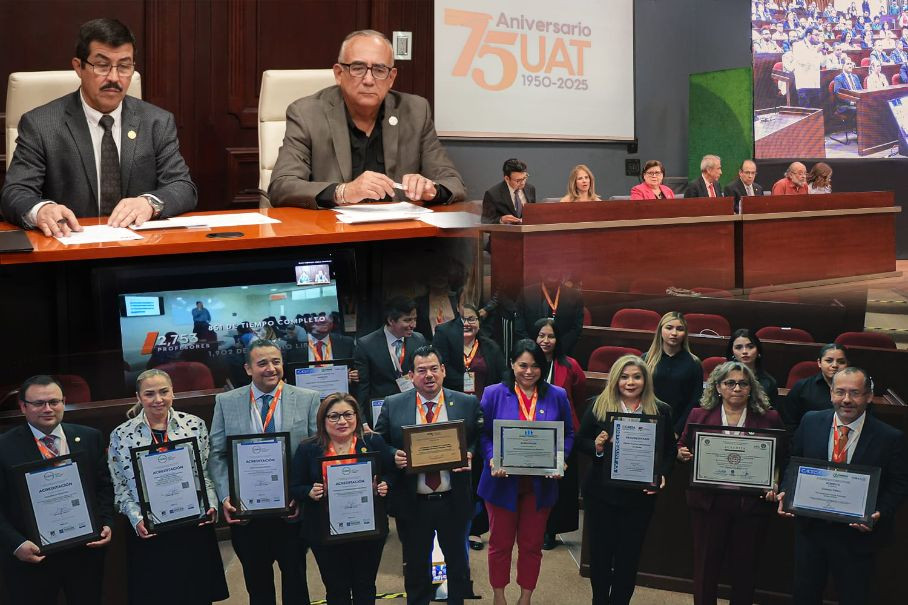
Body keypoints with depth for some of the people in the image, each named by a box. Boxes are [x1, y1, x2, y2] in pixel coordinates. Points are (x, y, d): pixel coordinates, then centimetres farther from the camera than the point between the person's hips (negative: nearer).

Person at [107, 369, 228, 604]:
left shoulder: (194, 424, 2)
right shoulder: (121, 435, 0)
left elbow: (208, 472, 6)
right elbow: (121, 488, 1)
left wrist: (211, 505, -8)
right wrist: (137, 519, -12)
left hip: (194, 526, 1)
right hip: (148, 534, -1)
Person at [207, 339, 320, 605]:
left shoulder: (308, 399, -1)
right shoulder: (226, 402, 2)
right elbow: (217, 455, 0)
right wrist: (225, 497, -11)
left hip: (293, 508, -1)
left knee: (295, 582, 12)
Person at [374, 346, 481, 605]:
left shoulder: (467, 404, -2)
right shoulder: (392, 406, -2)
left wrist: (470, 457, -15)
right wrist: (393, 457, -16)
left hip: (453, 503, 0)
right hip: (412, 504, 0)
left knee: (458, 562, 17)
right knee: (416, 567, 15)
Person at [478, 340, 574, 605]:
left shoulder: (557, 396, 0)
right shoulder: (494, 394, -6)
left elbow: (568, 434, 5)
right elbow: (482, 434, -4)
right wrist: (492, 460, -20)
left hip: (541, 483, 1)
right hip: (503, 481, -1)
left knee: (532, 544, 13)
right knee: (500, 543, 12)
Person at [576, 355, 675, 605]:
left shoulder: (661, 411, 1)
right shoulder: (598, 406, -3)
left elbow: (670, 450, 6)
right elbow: (580, 442, 2)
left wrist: (662, 475, -11)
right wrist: (596, 447, -18)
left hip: (640, 496, 1)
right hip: (601, 493, 0)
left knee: (629, 555, 10)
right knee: (600, 551, 10)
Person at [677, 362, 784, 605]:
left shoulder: (769, 419, 2)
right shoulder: (699, 416, 4)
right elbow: (682, 449, 12)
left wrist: (775, 485, -10)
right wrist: (682, 454, -10)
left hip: (752, 504, 0)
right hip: (708, 502, 0)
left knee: (745, 567, 11)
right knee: (705, 565, 6)